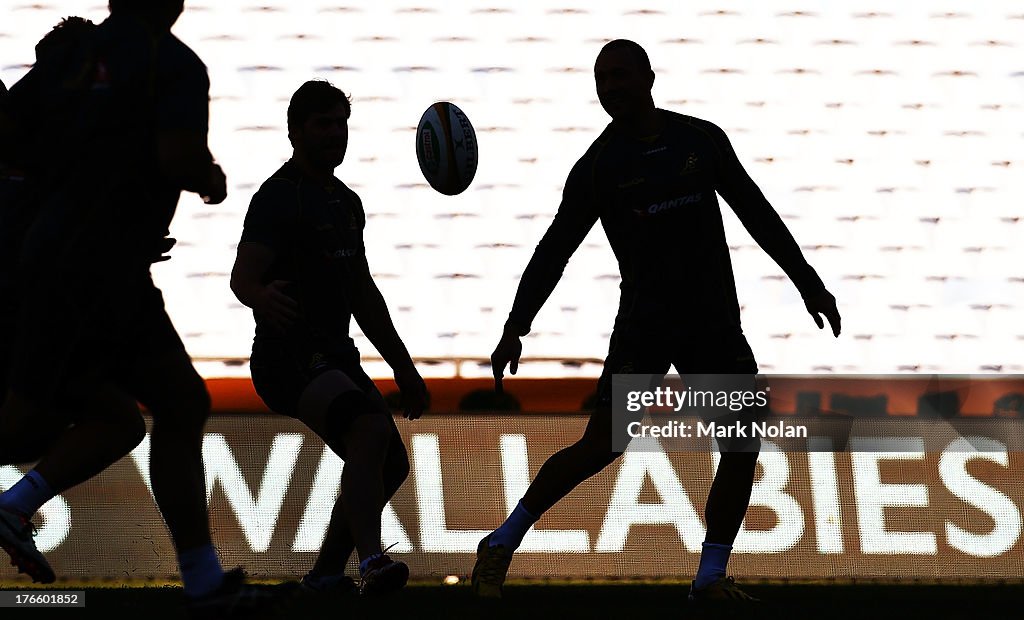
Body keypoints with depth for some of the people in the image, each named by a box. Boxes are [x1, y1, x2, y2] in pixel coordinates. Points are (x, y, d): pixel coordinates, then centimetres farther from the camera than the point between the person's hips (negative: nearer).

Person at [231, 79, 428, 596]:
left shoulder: (347, 202, 18)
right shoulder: (278, 198, -10)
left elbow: (363, 296, 27)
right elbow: (243, 275, -24)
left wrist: (403, 368, 26)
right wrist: (261, 297, -47)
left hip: (337, 358, 10)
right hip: (288, 358, -10)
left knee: (390, 466, 10)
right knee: (372, 429, -30)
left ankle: (325, 575, 20)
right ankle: (371, 561, -41)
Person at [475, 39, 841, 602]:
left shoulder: (703, 139, 4)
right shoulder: (598, 166, -4)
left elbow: (757, 215, 12)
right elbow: (555, 250, -6)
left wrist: (808, 282, 11)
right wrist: (515, 329, -15)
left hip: (715, 323, 3)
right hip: (642, 327, -3)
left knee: (743, 445, -5)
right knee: (600, 446, -12)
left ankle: (710, 579, 5)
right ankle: (501, 545, -1)